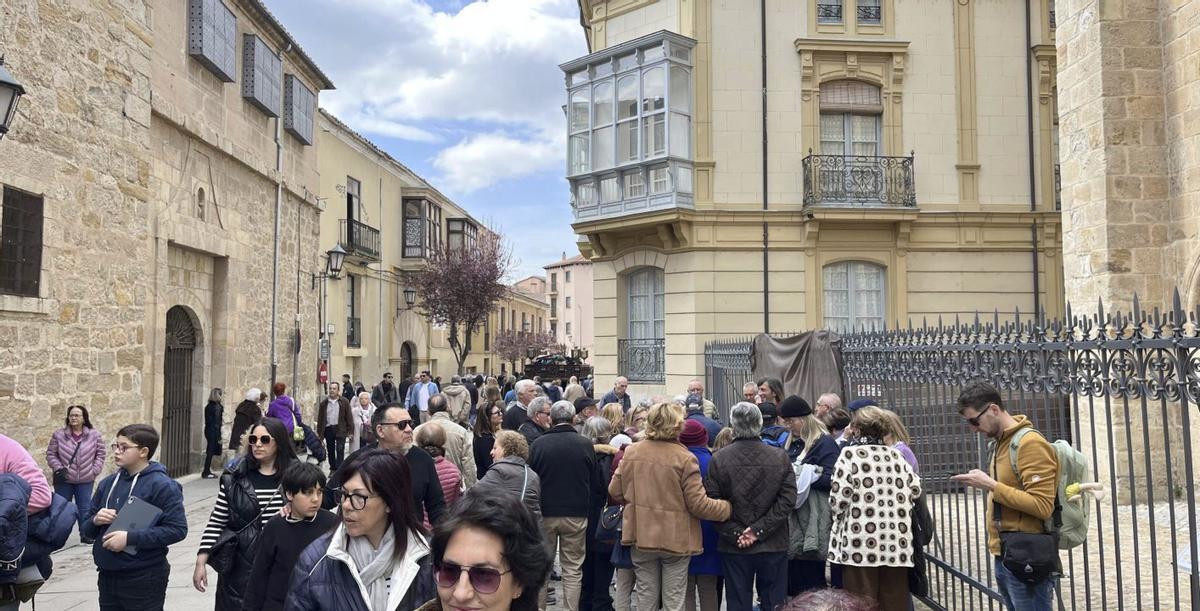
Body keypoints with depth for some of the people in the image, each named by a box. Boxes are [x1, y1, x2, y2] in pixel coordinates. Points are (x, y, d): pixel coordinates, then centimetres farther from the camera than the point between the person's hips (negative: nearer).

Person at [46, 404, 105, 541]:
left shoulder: (94, 435, -2)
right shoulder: (59, 435, -3)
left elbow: (100, 455, 3)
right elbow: (51, 454, 1)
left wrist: (94, 471, -5)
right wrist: (58, 468, -11)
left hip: (85, 480, 0)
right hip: (64, 480, 0)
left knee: (85, 509, 8)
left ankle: (85, 534, 20)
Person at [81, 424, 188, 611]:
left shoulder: (161, 485, -12)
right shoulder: (108, 483, 7)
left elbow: (177, 529, -18)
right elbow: (87, 530, 15)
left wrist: (130, 537, -22)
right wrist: (96, 521, -9)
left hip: (144, 579, -6)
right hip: (107, 576, 6)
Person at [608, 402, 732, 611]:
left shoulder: (631, 452, -4)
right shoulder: (684, 458, -16)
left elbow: (615, 492, 3)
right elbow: (698, 504, -15)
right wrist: (729, 507, -1)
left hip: (641, 536, 3)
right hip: (676, 539, -3)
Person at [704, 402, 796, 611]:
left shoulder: (718, 459, -8)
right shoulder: (780, 457, -4)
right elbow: (787, 500, -8)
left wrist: (735, 534, -6)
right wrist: (759, 529, -8)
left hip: (733, 547, -1)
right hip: (774, 546, 1)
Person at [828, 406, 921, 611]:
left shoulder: (850, 454, -6)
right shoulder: (895, 455, 8)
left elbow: (839, 496, -11)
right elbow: (915, 488, 10)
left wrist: (837, 517, 8)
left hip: (860, 541, -4)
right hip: (896, 541, 4)